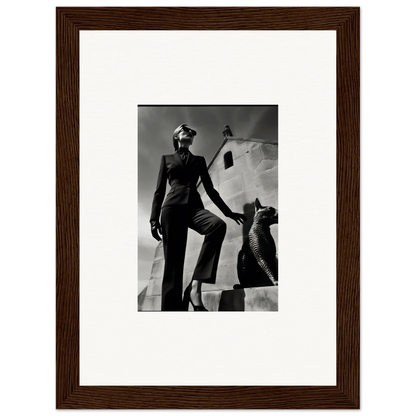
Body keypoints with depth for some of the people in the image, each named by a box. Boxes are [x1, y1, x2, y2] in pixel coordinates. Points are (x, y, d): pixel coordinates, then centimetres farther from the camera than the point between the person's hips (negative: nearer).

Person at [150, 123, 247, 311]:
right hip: (173, 207, -1)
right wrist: (154, 218, 1)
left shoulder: (199, 160, 25)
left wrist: (228, 211, 15)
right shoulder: (167, 159, 20)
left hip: (194, 207, 2)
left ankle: (195, 285, -37)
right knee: (173, 260, -14)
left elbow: (210, 189, 23)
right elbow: (159, 190, 13)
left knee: (218, 225, -33)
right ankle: (172, 307, -17)